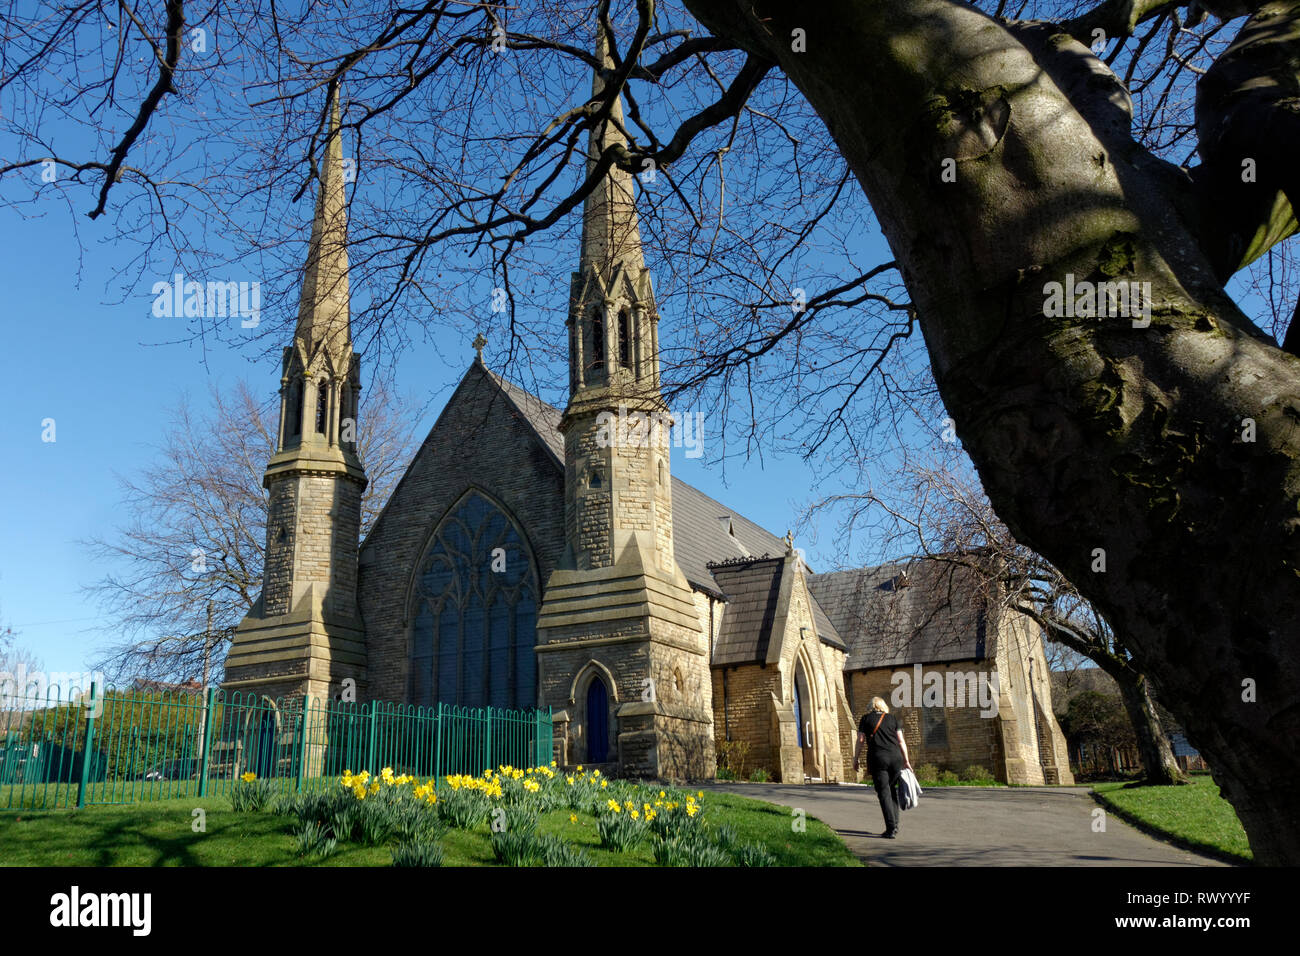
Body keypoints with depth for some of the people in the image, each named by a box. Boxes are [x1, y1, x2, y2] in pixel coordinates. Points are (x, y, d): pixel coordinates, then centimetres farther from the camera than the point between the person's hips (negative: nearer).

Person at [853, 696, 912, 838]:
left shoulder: (866, 718, 9)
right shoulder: (892, 718, 14)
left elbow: (861, 740, 3)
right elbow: (901, 741, 9)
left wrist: (856, 758, 11)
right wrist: (906, 760, 12)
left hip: (877, 758, -3)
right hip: (895, 757, 3)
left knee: (884, 792, -1)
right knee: (892, 790, 16)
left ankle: (891, 829, -7)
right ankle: (895, 825, 16)